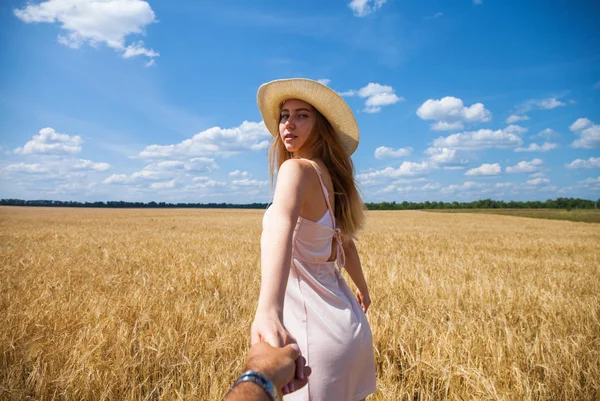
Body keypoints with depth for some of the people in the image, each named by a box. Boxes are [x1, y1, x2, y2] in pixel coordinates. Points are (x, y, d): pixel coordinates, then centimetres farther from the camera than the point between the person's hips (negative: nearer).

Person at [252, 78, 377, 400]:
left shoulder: (297, 169, -17)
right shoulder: (329, 176, 10)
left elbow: (281, 225, -38)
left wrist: (268, 309, -54)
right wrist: (362, 288, 36)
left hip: (315, 328, -8)